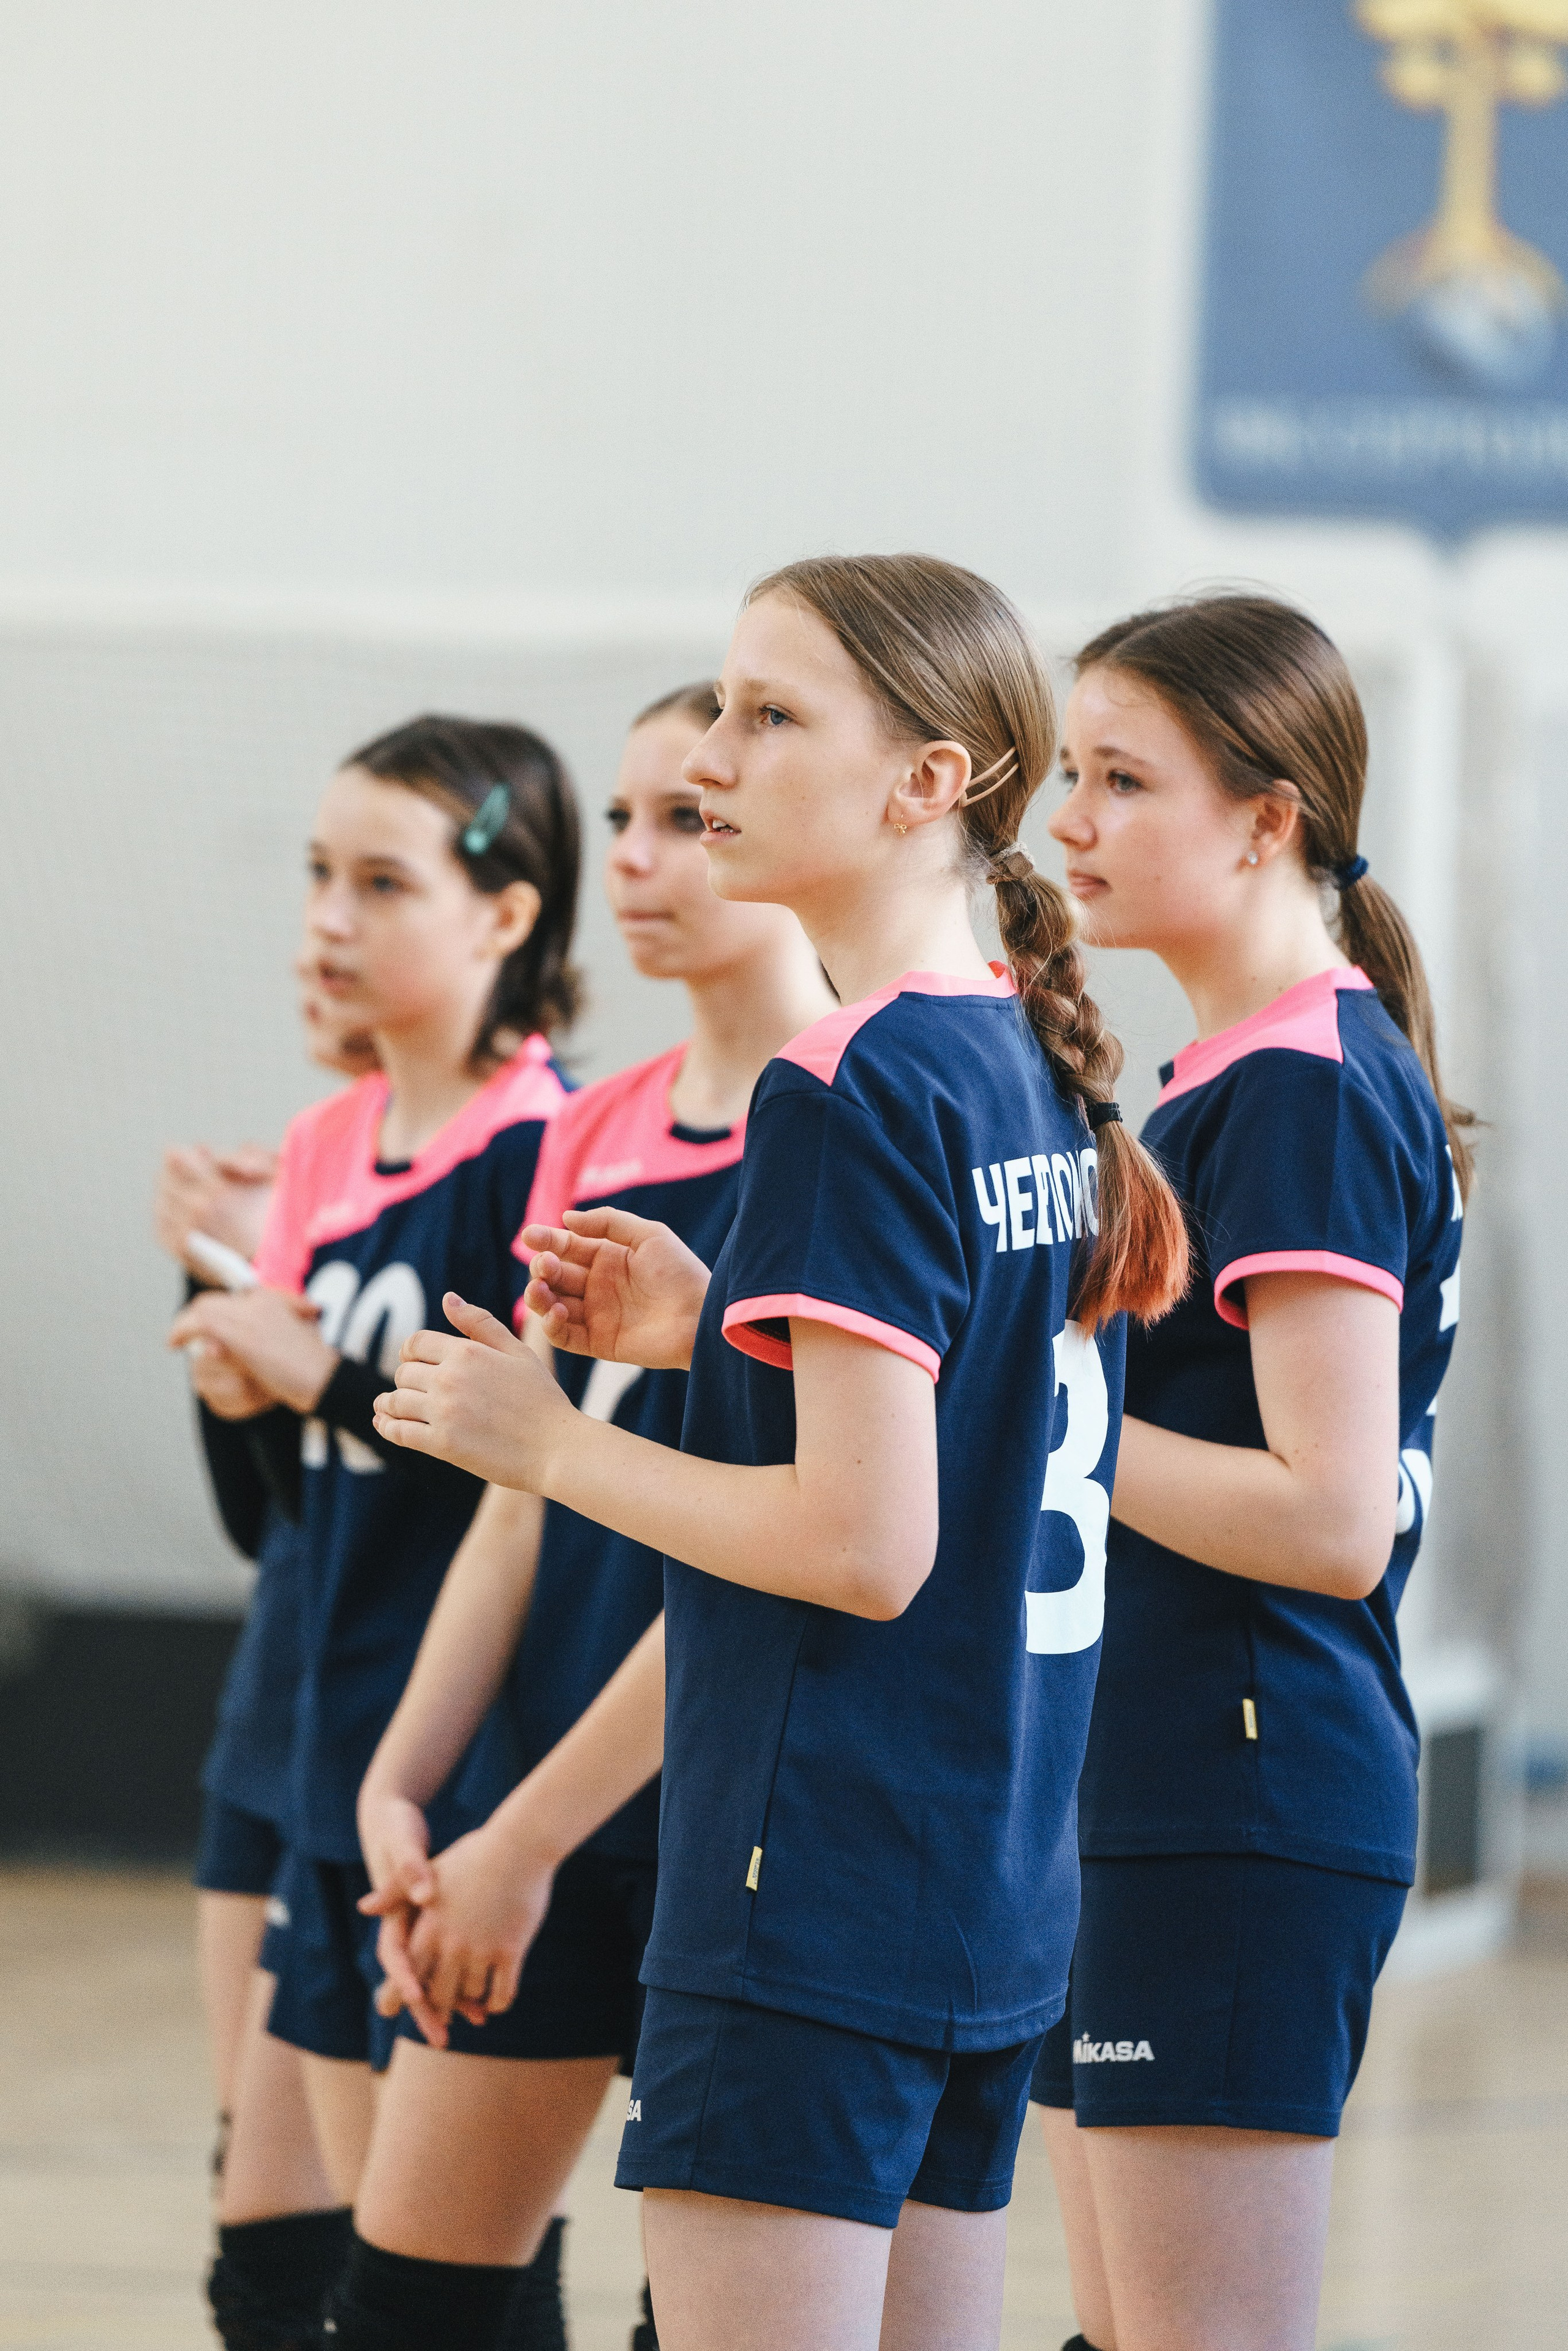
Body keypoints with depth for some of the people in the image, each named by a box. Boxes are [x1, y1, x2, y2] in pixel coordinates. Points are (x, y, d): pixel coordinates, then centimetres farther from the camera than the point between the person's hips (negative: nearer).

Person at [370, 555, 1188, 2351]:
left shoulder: (850, 1090, -15)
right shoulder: (1038, 1070, 11)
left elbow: (861, 1544, -20)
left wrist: (554, 1445, -9)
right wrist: (718, 1328, 13)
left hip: (816, 1903, -9)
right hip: (998, 1900, 9)